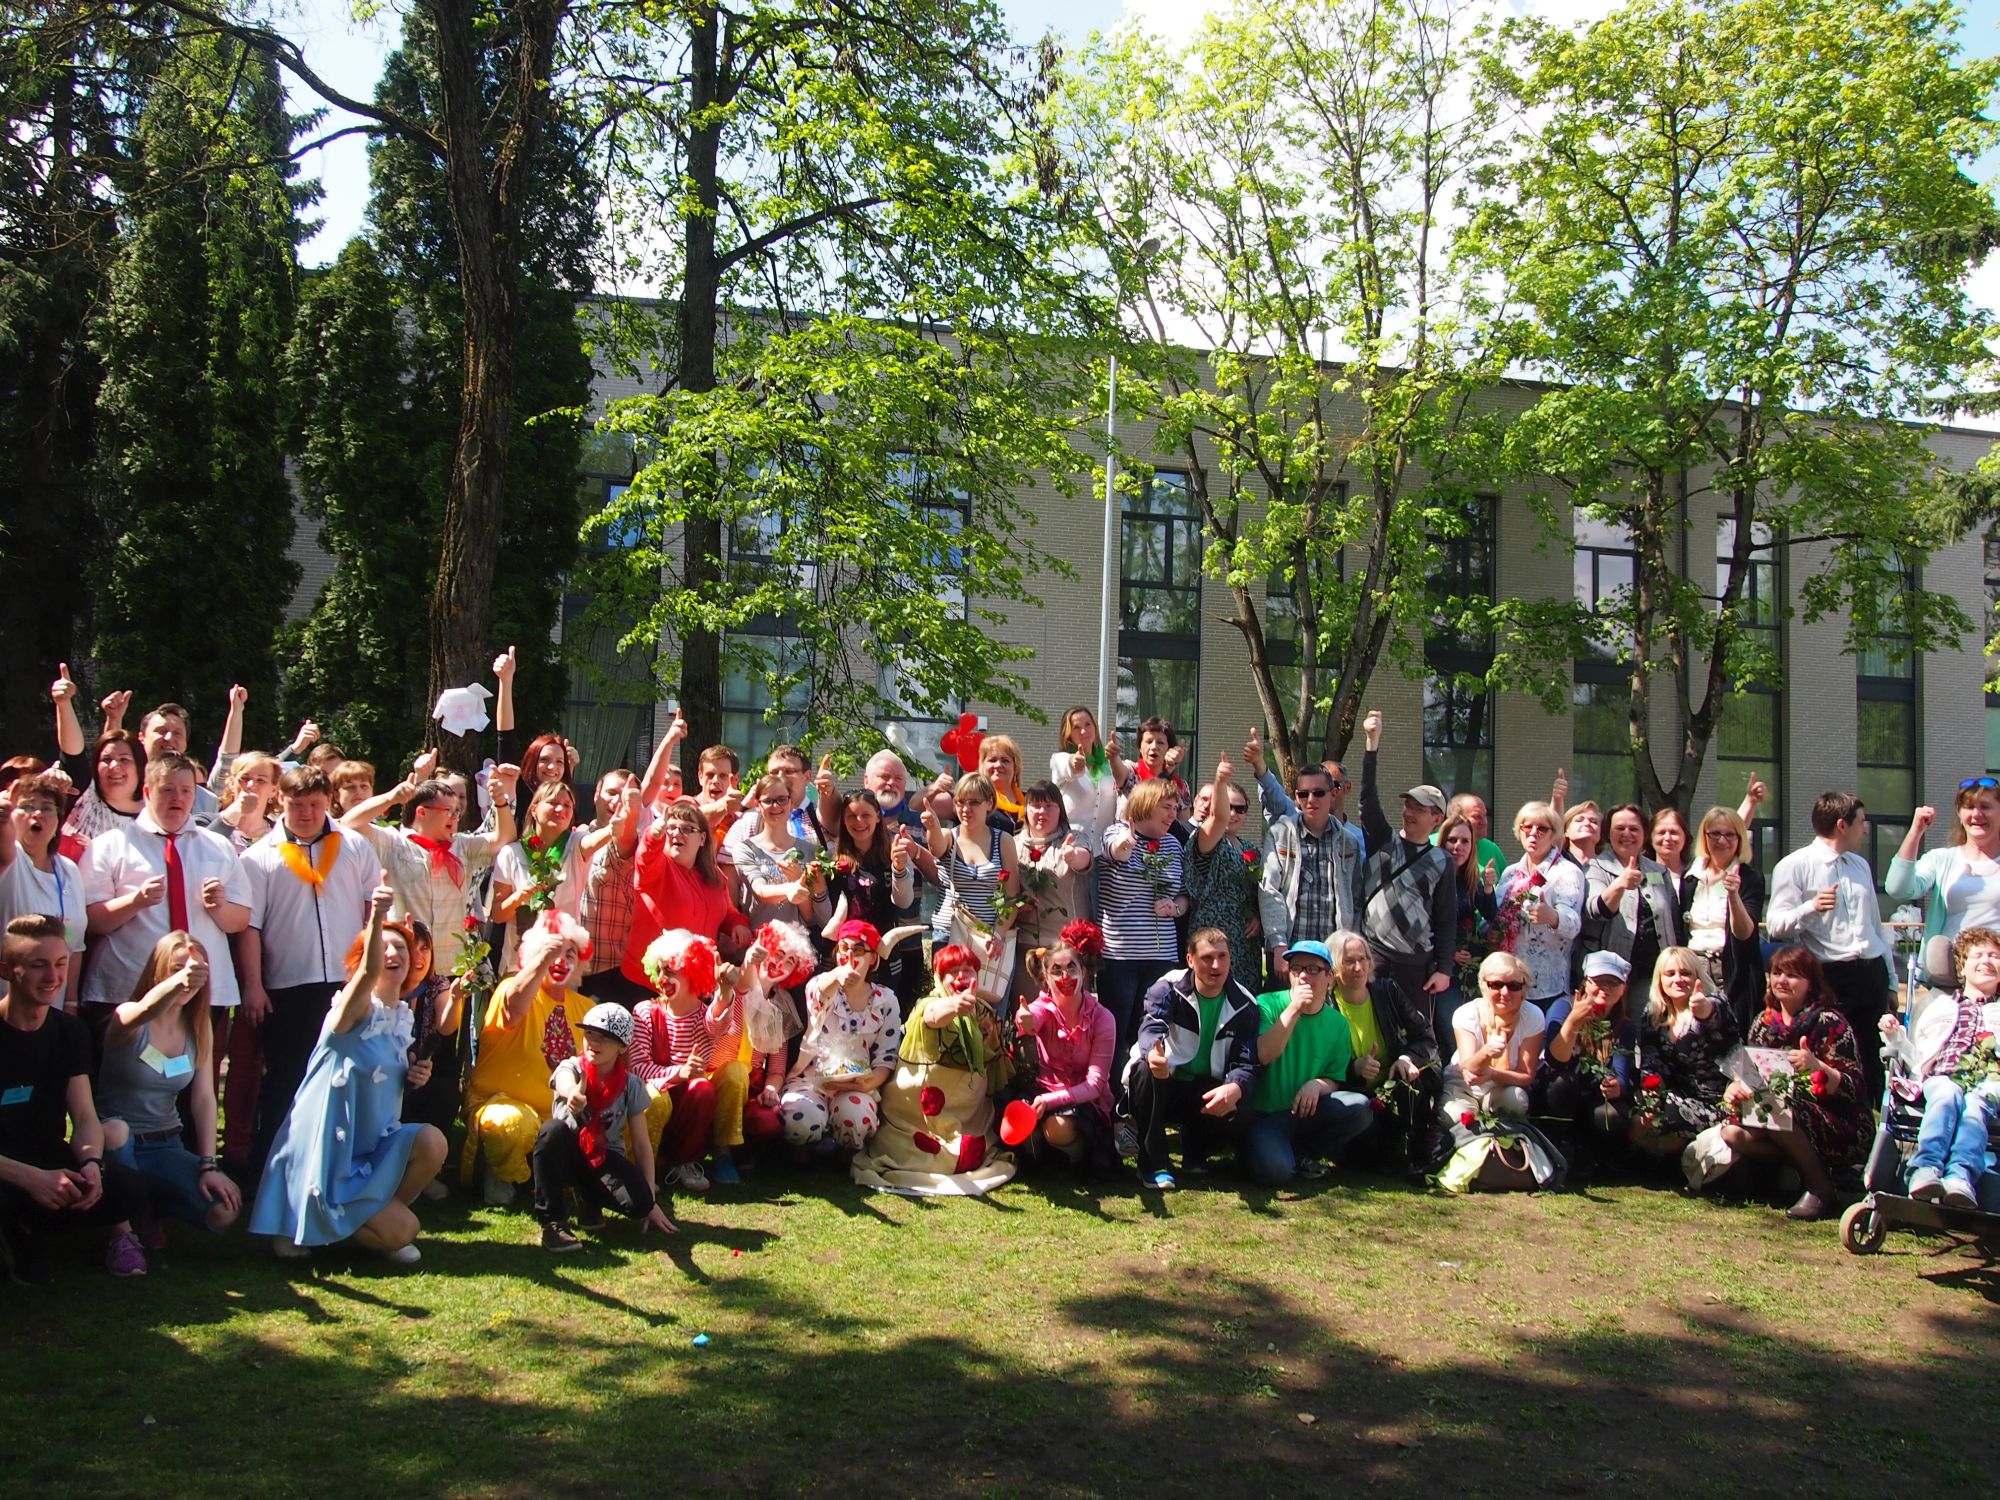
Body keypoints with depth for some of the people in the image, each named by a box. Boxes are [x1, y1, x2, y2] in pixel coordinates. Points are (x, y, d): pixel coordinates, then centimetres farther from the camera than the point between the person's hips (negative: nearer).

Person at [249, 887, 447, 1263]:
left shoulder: (403, 1016, 7)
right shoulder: (356, 1007, -16)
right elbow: (369, 972, -41)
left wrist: (413, 1076, -1)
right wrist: (375, 920, -61)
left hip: (374, 1145, 7)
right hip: (327, 1153, -7)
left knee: (431, 1142, -22)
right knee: (401, 1230, -15)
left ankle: (376, 1215, 3)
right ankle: (305, 1224, 9)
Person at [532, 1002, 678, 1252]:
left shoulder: (630, 1084, -4)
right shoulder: (571, 1067, -9)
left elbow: (641, 1143, -3)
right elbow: (565, 1084, -37)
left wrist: (651, 1202, -8)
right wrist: (572, 1094, -64)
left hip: (605, 1159, 1)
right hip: (568, 1154, -1)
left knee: (639, 1202, -29)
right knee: (553, 1130, -36)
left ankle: (592, 1197, 7)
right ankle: (552, 1222, -23)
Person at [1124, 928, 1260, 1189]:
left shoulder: (1244, 1005, -3)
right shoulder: (1168, 988, -11)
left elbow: (1246, 1065, -11)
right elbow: (1150, 1029, -30)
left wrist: (1234, 1088, -36)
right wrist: (1153, 1053, -56)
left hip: (1206, 1093, 2)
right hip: (1160, 1088, -2)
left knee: (1240, 1115, -29)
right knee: (1146, 1069, -36)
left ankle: (1195, 1152, 6)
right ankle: (1152, 1163, -20)